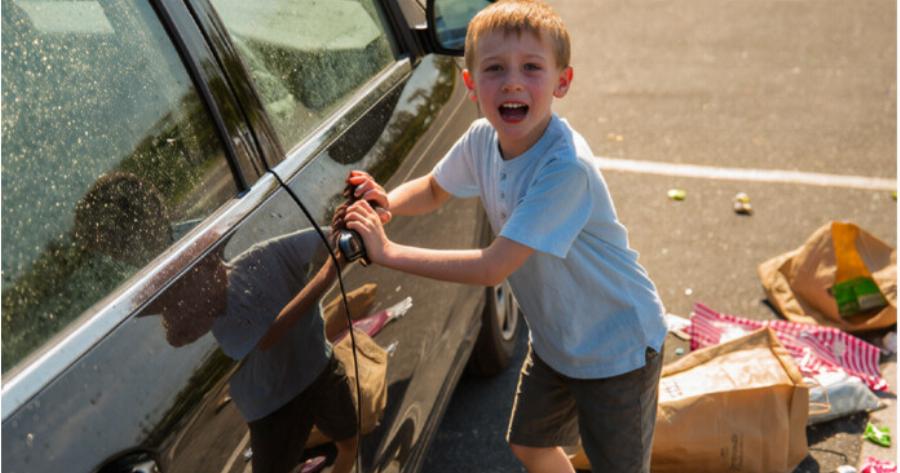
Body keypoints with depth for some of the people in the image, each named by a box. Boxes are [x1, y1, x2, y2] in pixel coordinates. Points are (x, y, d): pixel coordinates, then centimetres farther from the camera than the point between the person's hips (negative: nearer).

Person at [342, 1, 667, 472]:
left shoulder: (565, 168, -36)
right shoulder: (482, 138, -12)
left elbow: (492, 268, -36)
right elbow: (433, 189, 7)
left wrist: (388, 253, -31)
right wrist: (386, 201, -15)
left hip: (616, 347, -7)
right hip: (553, 336, 7)